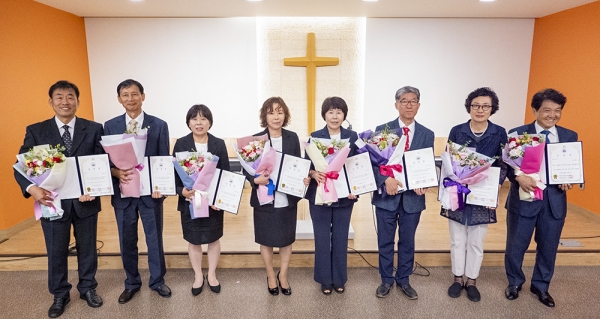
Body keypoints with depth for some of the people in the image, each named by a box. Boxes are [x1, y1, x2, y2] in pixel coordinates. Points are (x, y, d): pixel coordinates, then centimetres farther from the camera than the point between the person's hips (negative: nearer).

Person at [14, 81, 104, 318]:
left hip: (85, 200, 0)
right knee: (56, 252, 14)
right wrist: (32, 188, -22)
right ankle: (60, 295, 35)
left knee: (87, 248, 15)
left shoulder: (94, 129, -2)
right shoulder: (35, 131, 0)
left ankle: (88, 288, 36)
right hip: (53, 201, 0)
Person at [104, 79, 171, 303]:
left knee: (155, 239, 11)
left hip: (150, 192, -1)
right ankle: (132, 283, 32)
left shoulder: (159, 125, -2)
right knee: (127, 241, 13)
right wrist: (116, 172, -18)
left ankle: (157, 281, 30)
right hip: (122, 192, 2)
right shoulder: (110, 126, 3)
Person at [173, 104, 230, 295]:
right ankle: (198, 276, 32)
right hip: (189, 200, 0)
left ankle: (212, 274, 33)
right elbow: (174, 173, -3)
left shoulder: (219, 144, -2)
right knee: (193, 240, 12)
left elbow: (226, 174, -2)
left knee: (214, 238, 13)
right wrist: (182, 191, -21)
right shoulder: (181, 144, -3)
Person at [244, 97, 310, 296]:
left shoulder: (293, 138, 1)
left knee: (287, 239, 15)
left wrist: (304, 179, -14)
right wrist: (256, 180, -26)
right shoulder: (255, 140, -8)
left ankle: (283, 275, 38)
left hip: (288, 199, 2)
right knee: (266, 240, 13)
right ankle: (271, 276, 37)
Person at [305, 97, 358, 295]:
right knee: (322, 238, 8)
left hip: (344, 195, 1)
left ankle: (339, 279, 29)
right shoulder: (315, 137, -2)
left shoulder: (352, 137, 2)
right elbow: (307, 165, -4)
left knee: (341, 238, 11)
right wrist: (314, 174, -25)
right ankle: (325, 279, 25)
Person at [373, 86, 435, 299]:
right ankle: (386, 279, 29)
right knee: (385, 241, 10)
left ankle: (403, 280, 33)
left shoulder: (427, 134, 4)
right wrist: (386, 180, -23)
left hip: (413, 196, 2)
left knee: (407, 241, 14)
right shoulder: (382, 130, -2)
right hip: (386, 194, -1)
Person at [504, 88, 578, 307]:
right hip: (524, 198, -3)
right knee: (515, 246, 10)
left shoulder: (570, 137, 5)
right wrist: (519, 177, -27)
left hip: (554, 201, 3)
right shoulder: (517, 134, -5)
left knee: (548, 248, 15)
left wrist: (569, 180, -12)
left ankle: (541, 286, 38)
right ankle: (514, 283, 34)